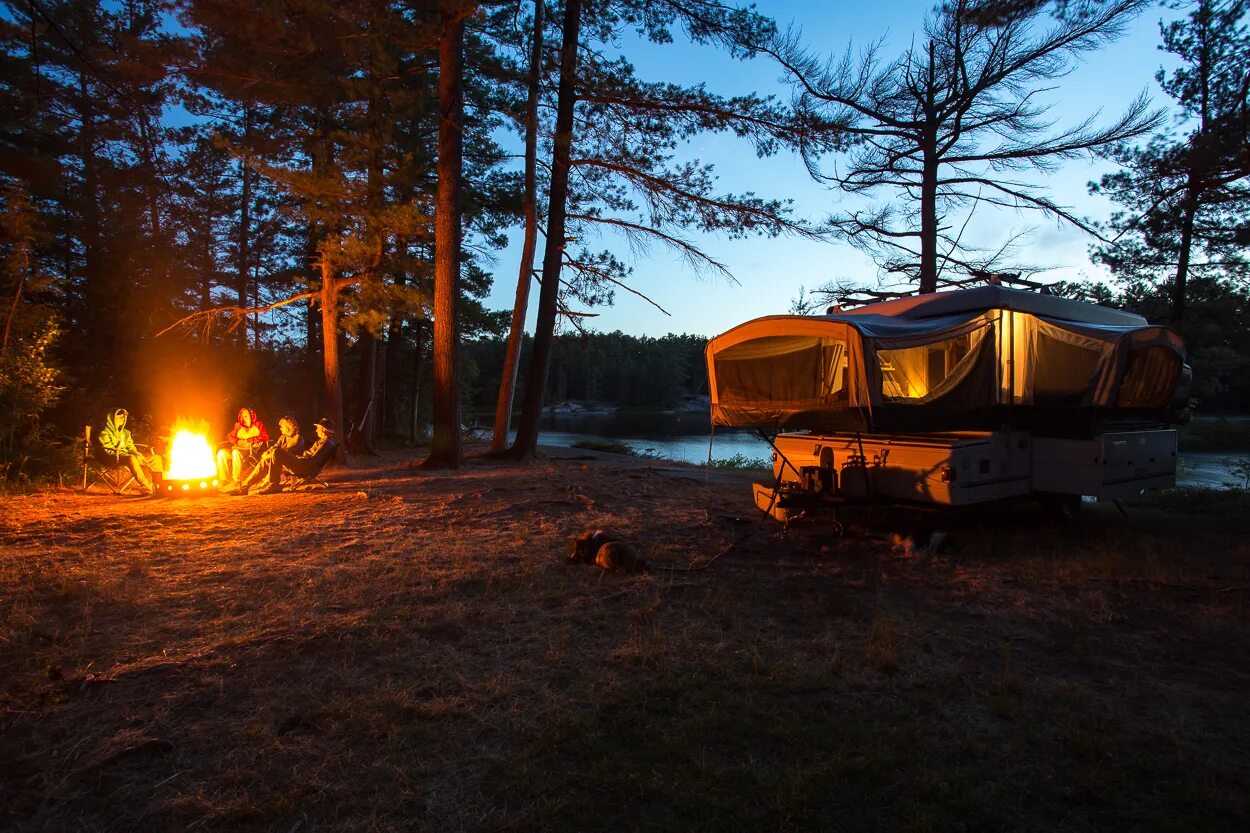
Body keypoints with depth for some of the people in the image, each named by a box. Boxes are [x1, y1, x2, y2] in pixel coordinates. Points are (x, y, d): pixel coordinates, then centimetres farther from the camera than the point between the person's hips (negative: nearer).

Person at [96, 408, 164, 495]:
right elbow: (108, 451, -8)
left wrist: (136, 453, -1)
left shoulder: (125, 433, 26)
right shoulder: (105, 433, 3)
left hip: (126, 455, 8)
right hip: (114, 458, -8)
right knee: (131, 458, -41)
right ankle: (146, 487, -46)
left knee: (156, 458, -9)